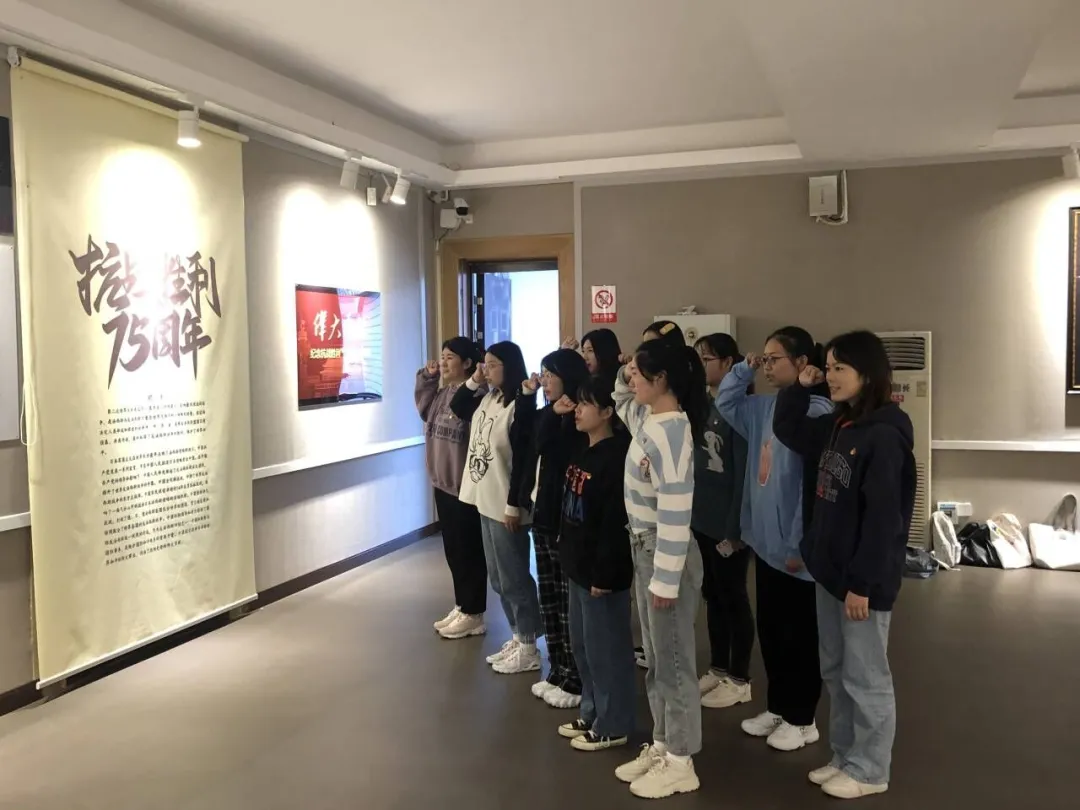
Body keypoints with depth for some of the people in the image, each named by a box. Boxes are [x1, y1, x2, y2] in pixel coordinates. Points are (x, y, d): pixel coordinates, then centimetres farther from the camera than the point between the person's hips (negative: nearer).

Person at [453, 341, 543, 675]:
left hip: (505, 506, -9)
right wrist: (473, 381, 7)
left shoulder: (519, 408, -19)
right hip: (485, 502, 9)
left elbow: (522, 462, -21)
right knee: (498, 578, 17)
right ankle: (517, 638, 29)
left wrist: (514, 506, -20)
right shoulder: (487, 399, 7)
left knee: (514, 578, 1)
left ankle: (528, 648, 14)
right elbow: (457, 407, 23)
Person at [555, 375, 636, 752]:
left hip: (602, 569, -9)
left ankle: (612, 725, 17)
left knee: (605, 647, 3)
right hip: (578, 565, 9)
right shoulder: (582, 451, 9)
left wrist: (604, 574, -20)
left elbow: (614, 523, -21)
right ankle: (593, 714, 33)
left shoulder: (616, 457, -19)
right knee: (582, 644, 18)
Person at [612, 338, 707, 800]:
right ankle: (661, 746, 33)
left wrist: (666, 578, -23)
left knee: (674, 661, 4)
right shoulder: (646, 418, 5)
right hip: (644, 548, 9)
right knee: (655, 658, 19)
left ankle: (680, 763, 19)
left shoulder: (671, 431, -23)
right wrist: (625, 373, 11)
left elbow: (676, 511, -25)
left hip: (667, 553, -9)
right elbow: (621, 399, 31)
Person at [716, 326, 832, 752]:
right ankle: (777, 707, 35)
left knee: (800, 635, 8)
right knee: (769, 629, 19)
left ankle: (801, 719, 24)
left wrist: (799, 544, -19)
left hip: (794, 546, -9)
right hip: (765, 540, 9)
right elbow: (725, 404, 23)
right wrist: (744, 368, 6)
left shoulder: (816, 411, -20)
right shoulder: (765, 407, 6)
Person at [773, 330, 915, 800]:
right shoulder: (837, 426, 7)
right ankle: (845, 758, 33)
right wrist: (801, 387, 8)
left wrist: (863, 583, -20)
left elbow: (883, 518, -21)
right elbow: (787, 430, 23)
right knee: (835, 673, 18)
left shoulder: (885, 436, -19)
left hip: (864, 579, -9)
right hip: (830, 571, 9)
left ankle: (869, 771, 22)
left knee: (865, 677, 7)